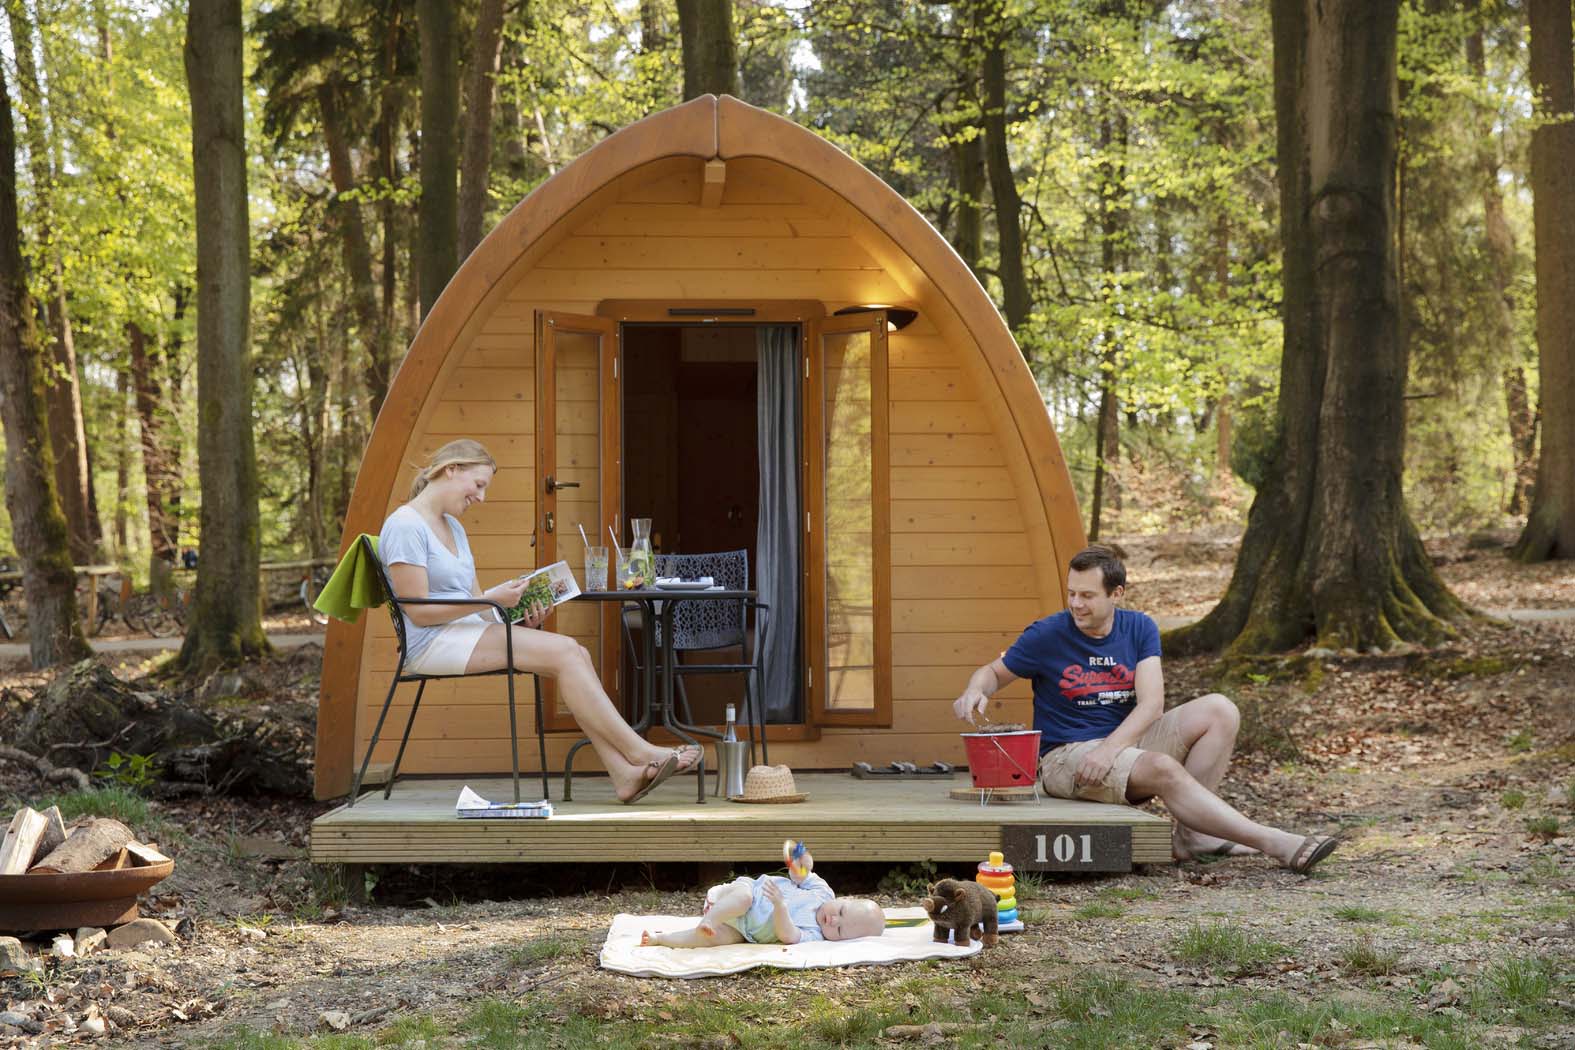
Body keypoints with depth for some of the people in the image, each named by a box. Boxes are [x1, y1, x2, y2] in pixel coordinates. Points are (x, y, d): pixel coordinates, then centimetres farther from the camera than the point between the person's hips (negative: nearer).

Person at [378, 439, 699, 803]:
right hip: (433, 645, -9)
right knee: (565, 653, -22)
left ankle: (624, 773, -23)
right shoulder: (405, 526, -10)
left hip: (469, 632, 9)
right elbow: (418, 611, -16)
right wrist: (491, 599, -19)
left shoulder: (452, 526, 20)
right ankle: (638, 751, -17)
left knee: (576, 654, -14)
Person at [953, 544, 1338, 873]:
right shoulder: (1046, 636, -6)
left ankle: (1190, 834, -19)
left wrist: (1110, 747, -25)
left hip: (1126, 741, 5)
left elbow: (1151, 704, -9)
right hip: (1066, 755, -5)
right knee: (1163, 769, -34)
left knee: (1219, 711, -14)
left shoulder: (1139, 630, 1)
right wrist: (975, 692, -17)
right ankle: (1274, 843, -35)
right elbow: (994, 672, 8)